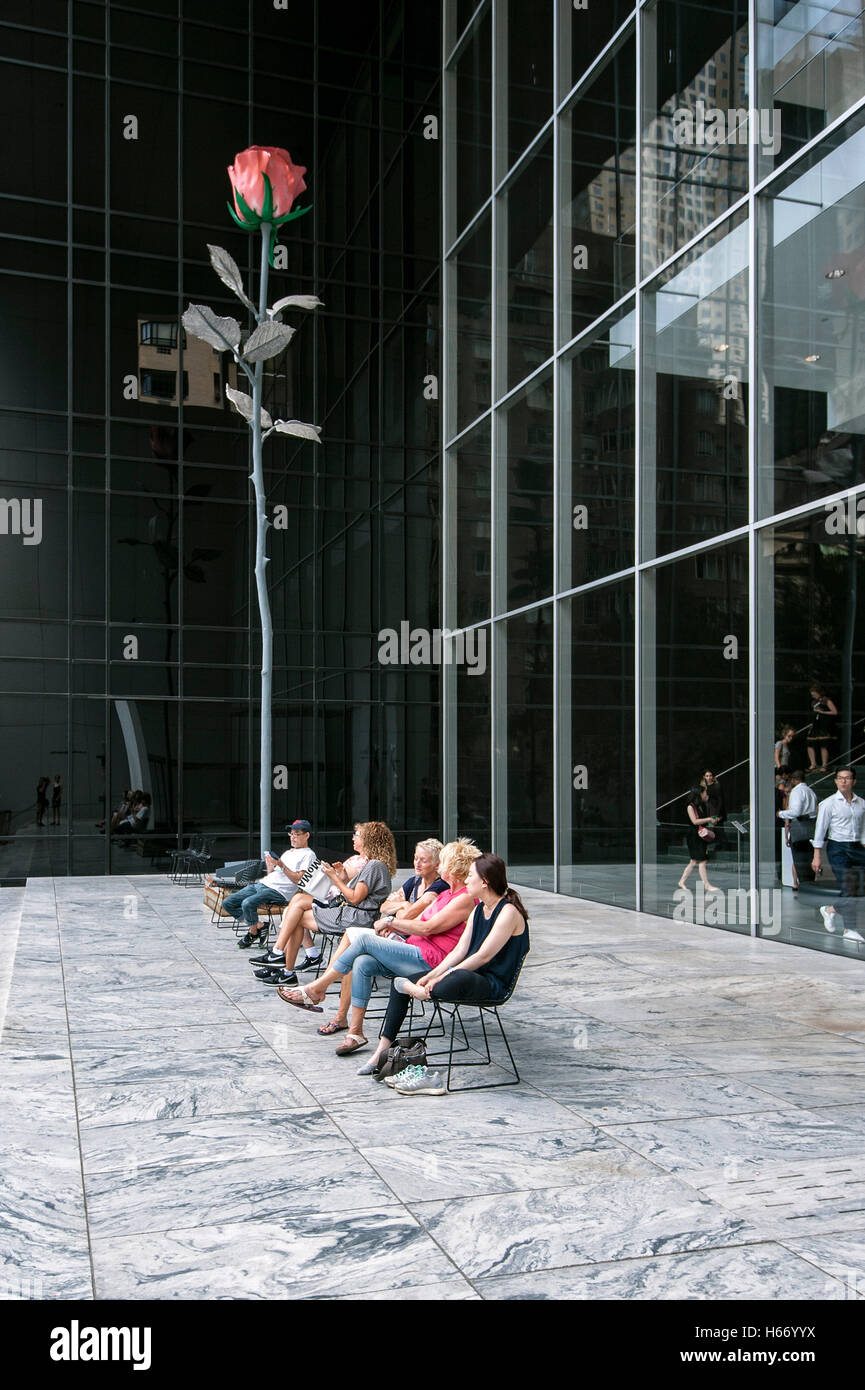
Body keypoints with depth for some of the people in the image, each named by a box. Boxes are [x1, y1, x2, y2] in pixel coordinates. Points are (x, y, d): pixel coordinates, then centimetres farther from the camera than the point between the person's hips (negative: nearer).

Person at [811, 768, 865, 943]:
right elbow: (820, 830, -3)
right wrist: (817, 856, -7)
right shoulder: (828, 803, -2)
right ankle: (849, 929, 4)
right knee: (849, 889, -11)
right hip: (837, 848, -5)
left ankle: (830, 910, 19)